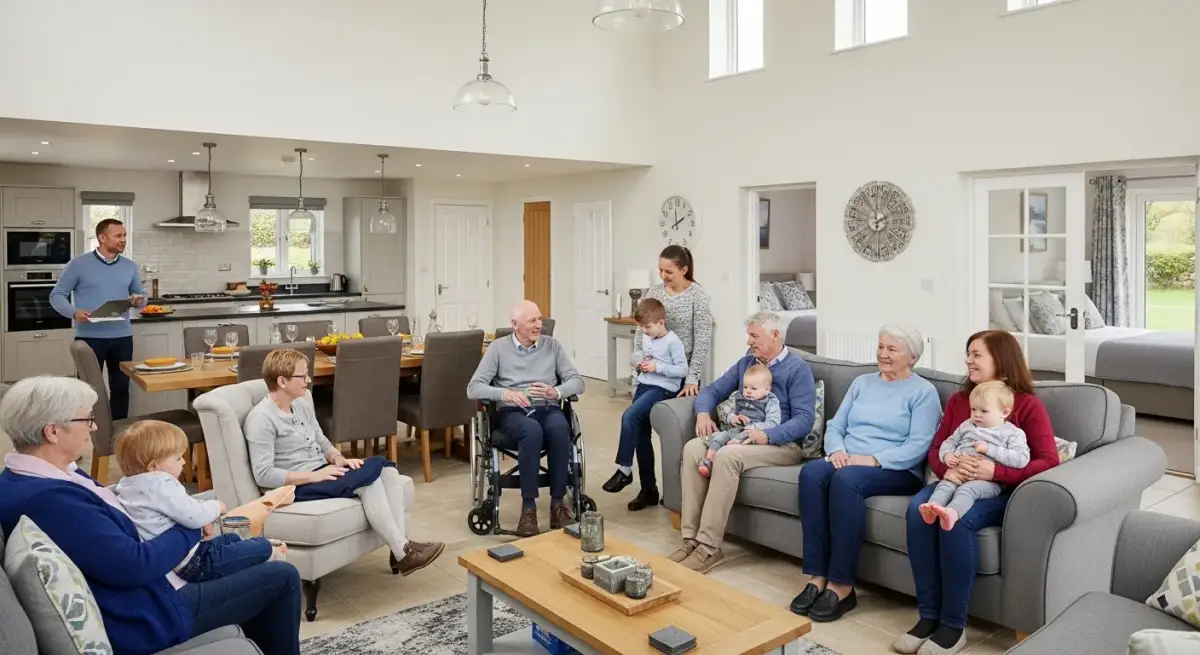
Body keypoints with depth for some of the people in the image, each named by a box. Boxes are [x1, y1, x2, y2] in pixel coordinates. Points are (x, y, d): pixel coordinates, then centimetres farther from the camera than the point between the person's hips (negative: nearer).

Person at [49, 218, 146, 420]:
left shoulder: (130, 266, 9)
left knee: (121, 388, 10)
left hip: (122, 337, 4)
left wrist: (140, 300, -8)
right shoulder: (79, 264, -3)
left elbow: (141, 295, 17)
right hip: (89, 337, -4)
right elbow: (57, 295, -1)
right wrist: (74, 312, -20)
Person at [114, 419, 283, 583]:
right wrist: (216, 507, -6)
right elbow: (195, 516, -27)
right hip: (191, 564, -11)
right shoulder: (162, 486, -24)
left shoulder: (129, 484, 6)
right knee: (262, 547, -5)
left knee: (232, 539, 29)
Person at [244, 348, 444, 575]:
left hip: (321, 473, 8)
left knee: (385, 467, -15)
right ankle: (403, 554, -20)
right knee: (369, 480, -27)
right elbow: (263, 475, -19)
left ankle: (402, 546, -17)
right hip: (297, 486, -8)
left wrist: (339, 460, -2)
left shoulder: (302, 404, 11)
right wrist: (315, 475, -22)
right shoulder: (261, 418, -14)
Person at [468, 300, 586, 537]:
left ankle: (558, 502, -23)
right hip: (513, 412, -2)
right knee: (532, 431, -37)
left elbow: (577, 381, 4)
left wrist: (556, 392, -18)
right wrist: (505, 394, -22)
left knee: (559, 428, -35)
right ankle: (528, 507, -28)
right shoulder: (499, 348, 5)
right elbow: (473, 388, -4)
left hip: (548, 408, 2)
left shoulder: (552, 345, 11)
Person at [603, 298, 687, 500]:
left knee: (629, 416, -26)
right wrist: (639, 363, 5)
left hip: (663, 388, -8)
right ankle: (649, 489, 15)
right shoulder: (646, 338, 11)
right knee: (641, 435, 5)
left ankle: (625, 470, -14)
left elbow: (683, 370, -12)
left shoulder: (672, 341, -11)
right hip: (644, 385, 8)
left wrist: (657, 367, -18)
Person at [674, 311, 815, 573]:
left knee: (726, 456, -34)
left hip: (783, 444, -6)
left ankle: (709, 547, -30)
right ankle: (691, 537, -22)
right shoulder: (746, 363, 15)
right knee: (692, 448, -20)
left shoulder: (797, 368, -5)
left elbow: (804, 420, -14)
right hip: (742, 437, 7)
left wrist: (767, 435, -28)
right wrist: (703, 412, -7)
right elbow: (712, 390, 16)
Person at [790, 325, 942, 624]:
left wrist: (873, 459, -21)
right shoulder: (862, 382, 21)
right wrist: (837, 450, -7)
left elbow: (918, 447, -9)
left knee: (847, 479, -37)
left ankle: (842, 585, -29)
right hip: (846, 461, 5)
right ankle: (818, 577, -28)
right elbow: (835, 426, 15)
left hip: (896, 471, -5)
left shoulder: (923, 392, 3)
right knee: (811, 472, -30)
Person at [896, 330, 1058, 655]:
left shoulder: (1028, 405, -1)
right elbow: (936, 450, 11)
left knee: (956, 518, -35)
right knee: (918, 508, -29)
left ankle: (953, 625, -22)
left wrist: (995, 471, -24)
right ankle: (928, 615, -22)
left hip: (1001, 490, -4)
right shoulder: (958, 400, 14)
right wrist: (950, 466, -14)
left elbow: (1048, 462, -10)